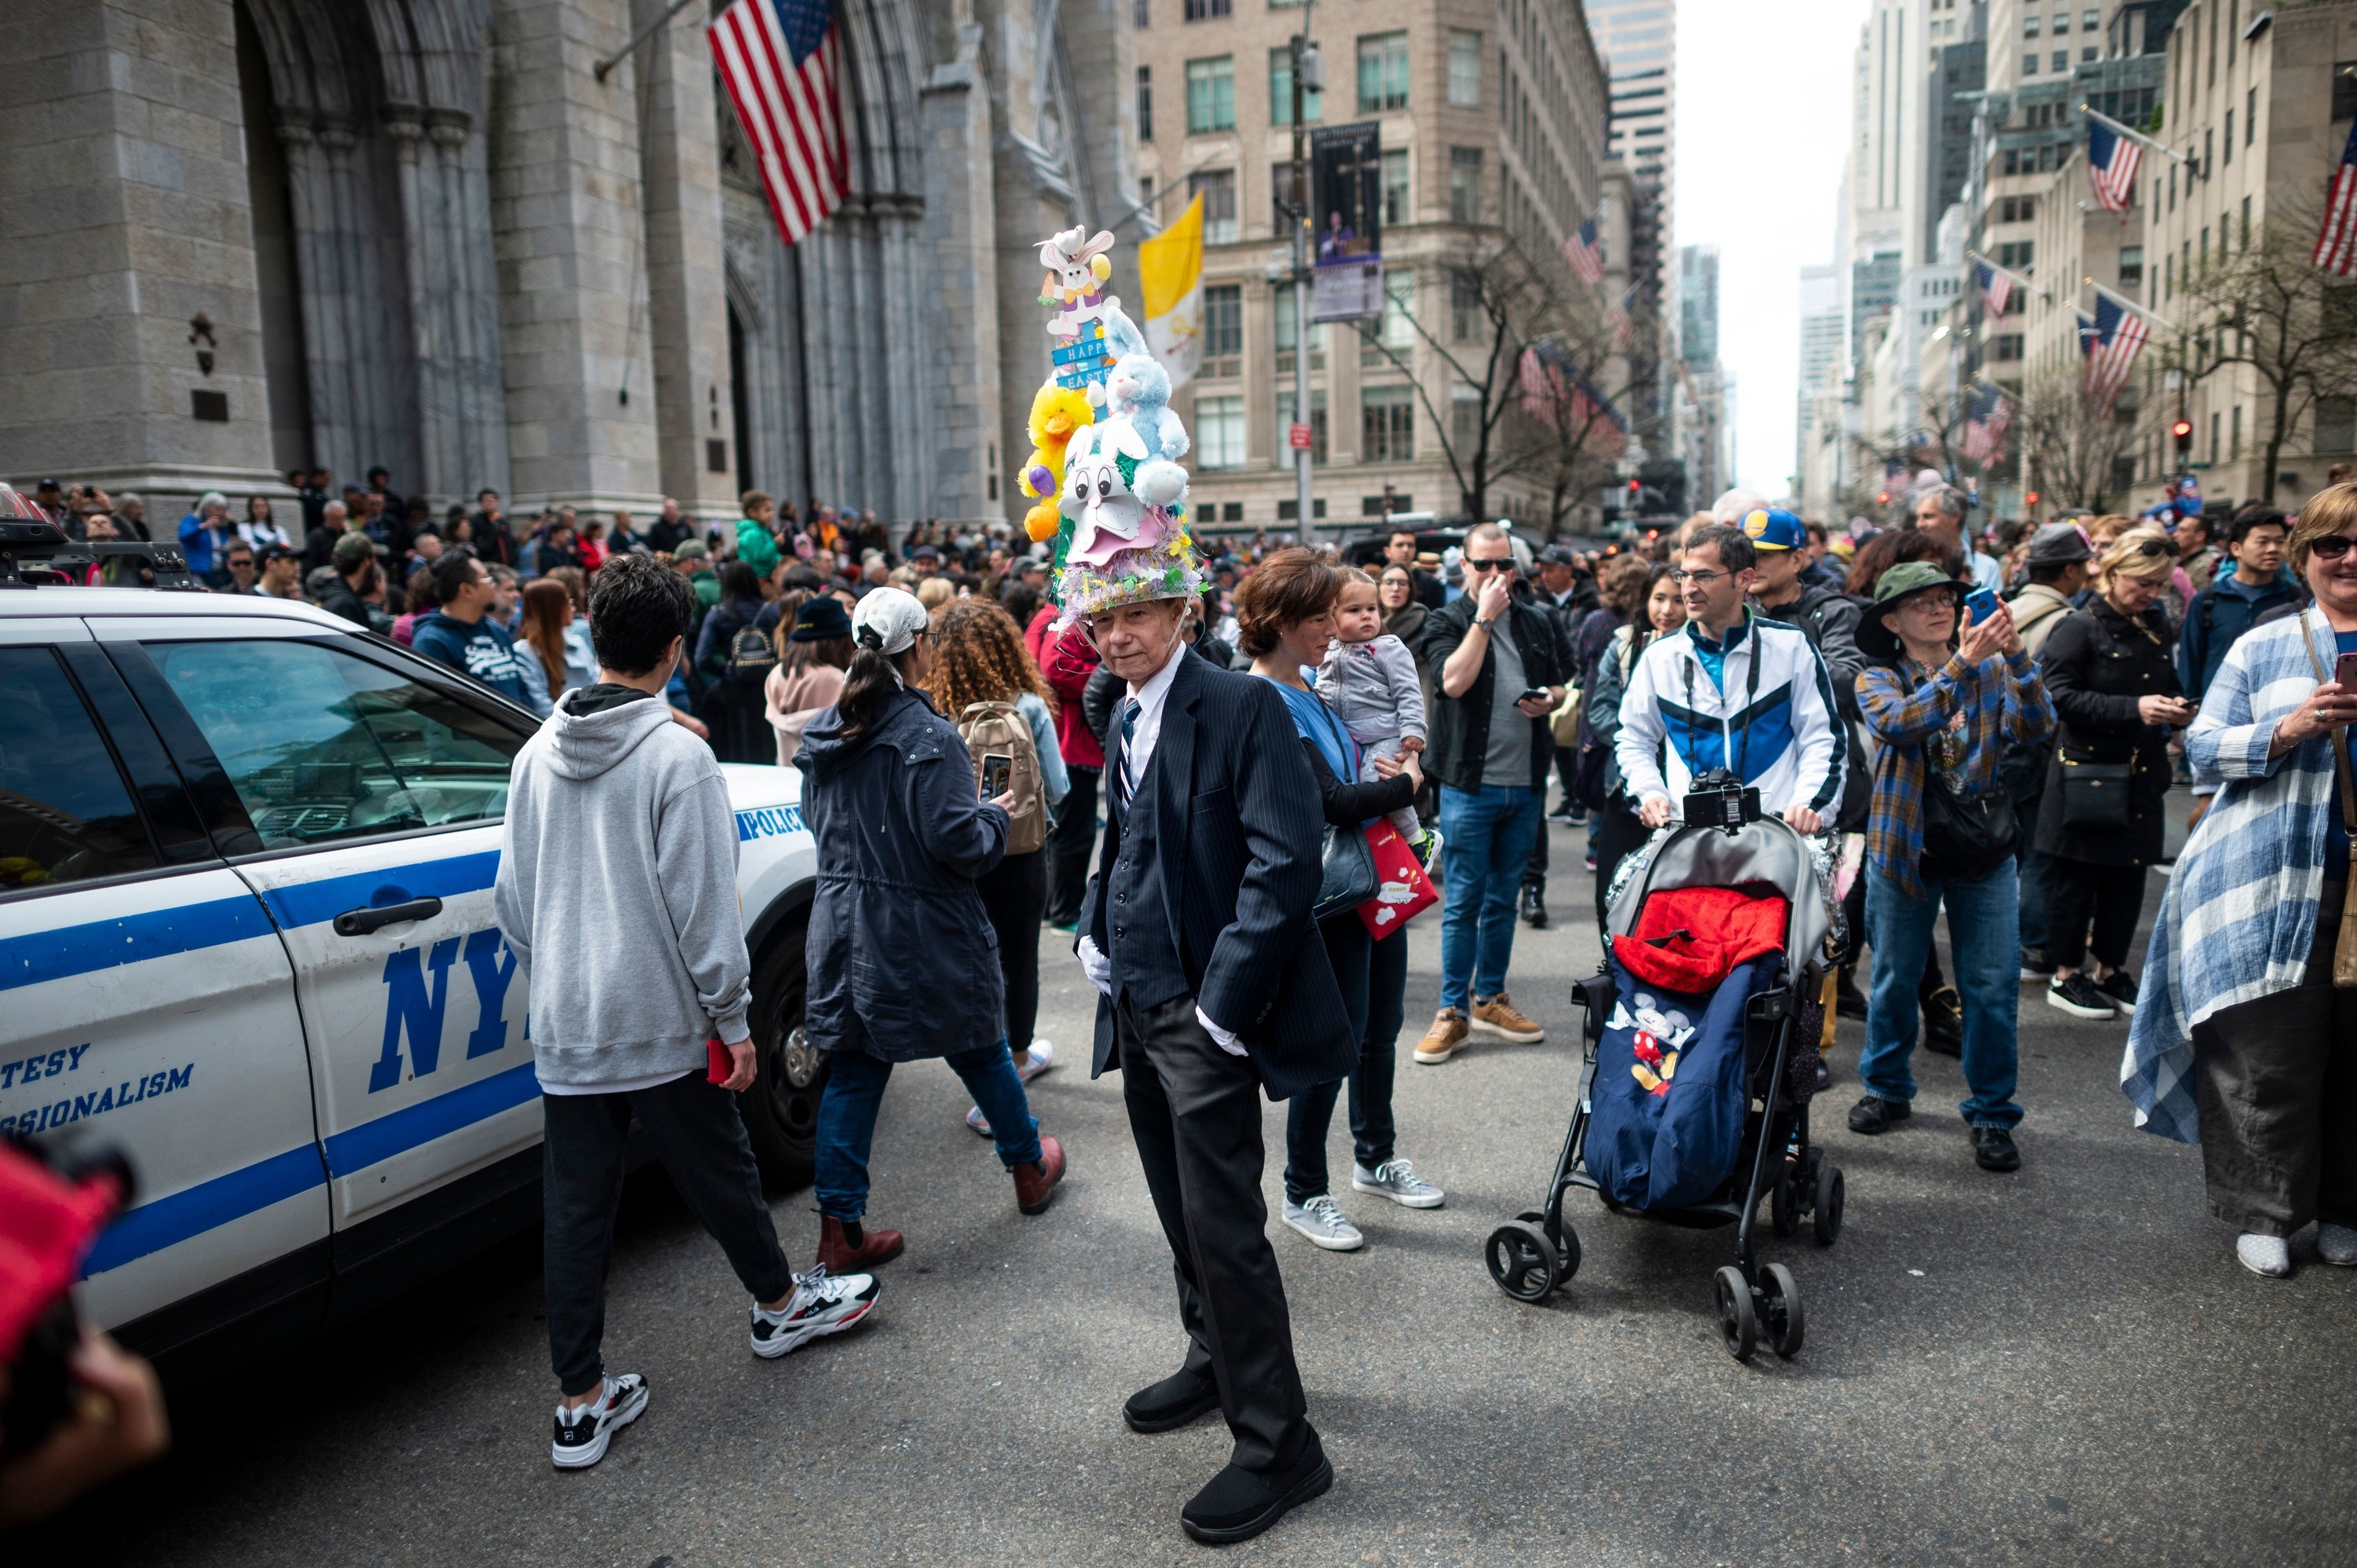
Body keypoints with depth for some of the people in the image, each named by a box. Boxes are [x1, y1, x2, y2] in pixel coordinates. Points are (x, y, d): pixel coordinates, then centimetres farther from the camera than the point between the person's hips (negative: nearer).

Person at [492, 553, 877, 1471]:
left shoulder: (538, 754, 5)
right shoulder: (677, 755, -15)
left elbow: (512, 897, 13)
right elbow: (703, 908, -16)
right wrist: (734, 1021, -8)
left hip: (565, 1030, 5)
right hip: (661, 1025, -5)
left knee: (574, 1212, 9)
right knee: (720, 1176, 15)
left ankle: (582, 1403, 18)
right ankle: (781, 1306, 37)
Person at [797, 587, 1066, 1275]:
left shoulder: (825, 731, 4)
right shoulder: (929, 737, -19)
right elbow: (958, 841, -21)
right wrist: (995, 813, -2)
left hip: (844, 928, 6)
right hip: (924, 934, -6)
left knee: (851, 1074, 8)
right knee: (981, 1052, 15)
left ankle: (841, 1230, 11)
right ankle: (1030, 1166, 36)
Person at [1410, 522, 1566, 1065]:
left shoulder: (1536, 623, 12)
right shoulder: (1447, 621, -2)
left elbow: (1559, 683, 23)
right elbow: (1454, 681, -20)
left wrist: (1549, 699, -1)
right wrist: (1484, 617, -15)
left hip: (1525, 784, 5)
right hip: (1470, 784, -5)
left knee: (1503, 898, 13)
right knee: (1463, 902, -2)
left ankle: (1489, 999, 25)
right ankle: (1452, 1013, 5)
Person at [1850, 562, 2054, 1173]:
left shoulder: (1992, 672, 5)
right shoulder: (1880, 680, -2)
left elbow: (2035, 727, -12)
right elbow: (1897, 723, -25)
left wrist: (2016, 655, -24)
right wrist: (1962, 662, -31)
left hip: (1985, 850, 1)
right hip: (1905, 847, -1)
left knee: (1991, 989, 2)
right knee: (1894, 980, 12)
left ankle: (1992, 1114, 15)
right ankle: (1887, 1089, 30)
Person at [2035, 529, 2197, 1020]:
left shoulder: (2156, 628, 13)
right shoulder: (2080, 626, -8)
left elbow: (2169, 685, 23)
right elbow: (2061, 695, -17)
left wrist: (2177, 707, 0)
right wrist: (2134, 709, -24)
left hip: (2141, 774, 7)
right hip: (2087, 770, -7)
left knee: (2128, 876, 11)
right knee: (2079, 877, 1)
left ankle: (2110, 970, 23)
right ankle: (2065, 976, 11)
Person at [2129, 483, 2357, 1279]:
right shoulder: (2261, 647, 6)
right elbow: (2203, 744, 2)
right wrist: (2288, 730, -15)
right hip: (2271, 887, -1)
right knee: (2266, 1055, 1)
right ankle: (2263, 1211, 15)